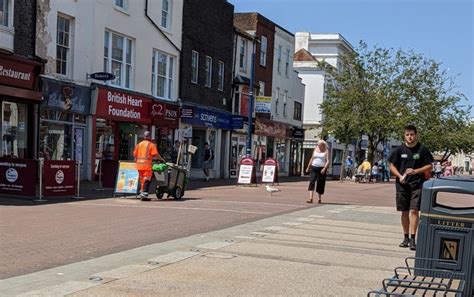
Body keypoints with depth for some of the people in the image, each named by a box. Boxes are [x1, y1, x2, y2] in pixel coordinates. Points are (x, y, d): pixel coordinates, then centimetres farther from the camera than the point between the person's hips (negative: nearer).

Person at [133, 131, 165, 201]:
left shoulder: (139, 144, 14)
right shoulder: (151, 145, -3)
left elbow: (135, 154, 12)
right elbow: (156, 154, -8)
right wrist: (162, 159, 4)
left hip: (139, 164, 6)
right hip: (147, 165, -6)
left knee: (142, 179, 16)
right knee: (147, 180, -4)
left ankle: (142, 192, 19)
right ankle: (144, 194, -13)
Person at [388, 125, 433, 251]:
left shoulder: (422, 149, 0)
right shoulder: (400, 150, 4)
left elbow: (429, 166, 2)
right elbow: (392, 165, 9)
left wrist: (415, 171, -13)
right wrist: (399, 176, -9)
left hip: (417, 184, -2)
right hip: (402, 185, 2)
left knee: (414, 210, -10)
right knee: (405, 211, 9)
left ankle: (412, 239, -8)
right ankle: (406, 238, 20)